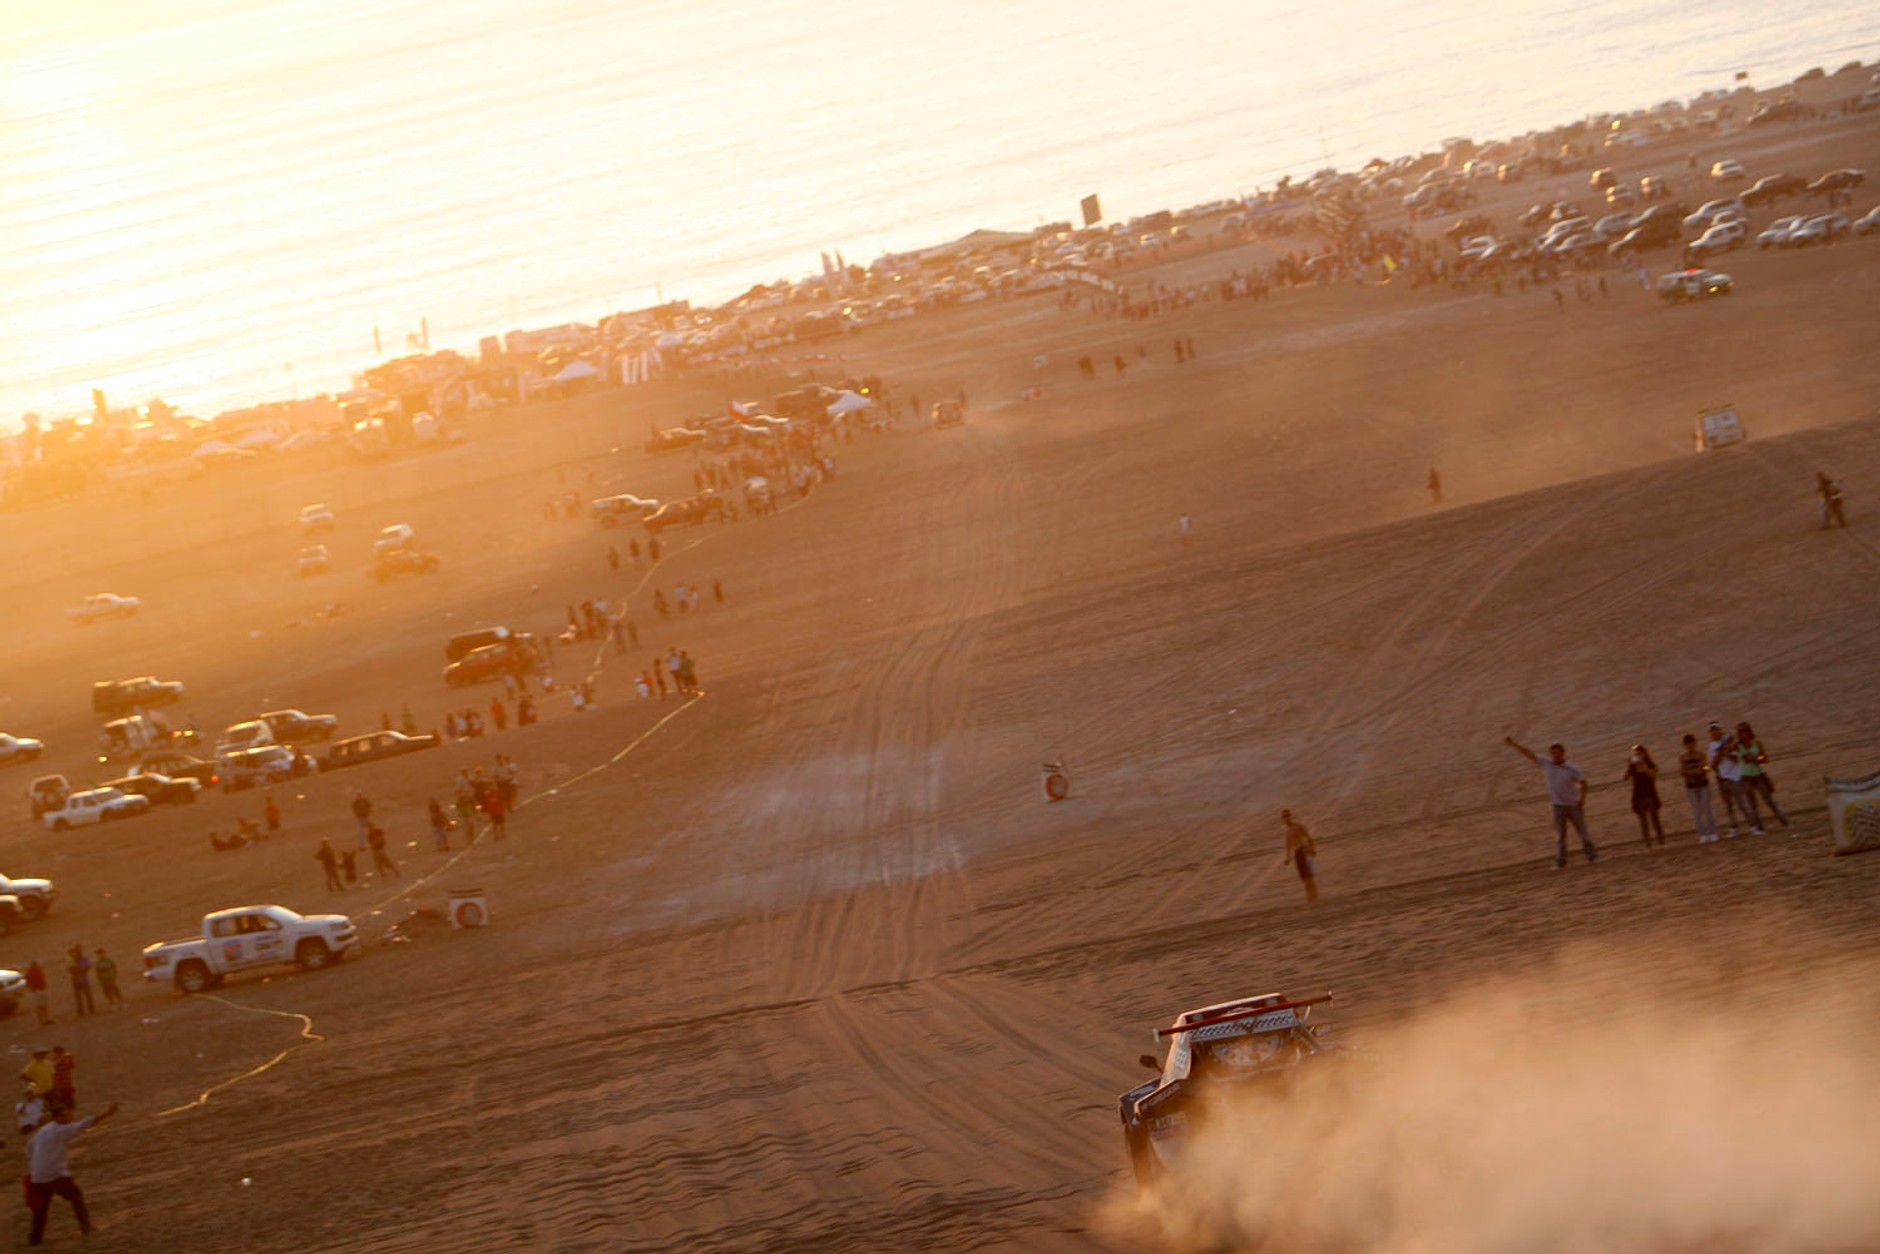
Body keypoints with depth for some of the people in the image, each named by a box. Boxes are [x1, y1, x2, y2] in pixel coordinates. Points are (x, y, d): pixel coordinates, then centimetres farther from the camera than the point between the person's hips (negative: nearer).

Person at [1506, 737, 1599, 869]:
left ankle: (1592, 856, 22)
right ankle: (1560, 862, 11)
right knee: (1559, 836, 6)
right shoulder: (1546, 764, -8)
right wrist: (1513, 744, -16)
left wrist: (1582, 799, -8)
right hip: (1558, 806, 2)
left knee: (1583, 832, 8)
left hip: (1574, 805, -2)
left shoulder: (1572, 769, -15)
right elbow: (1528, 754, -9)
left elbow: (1583, 783, -2)